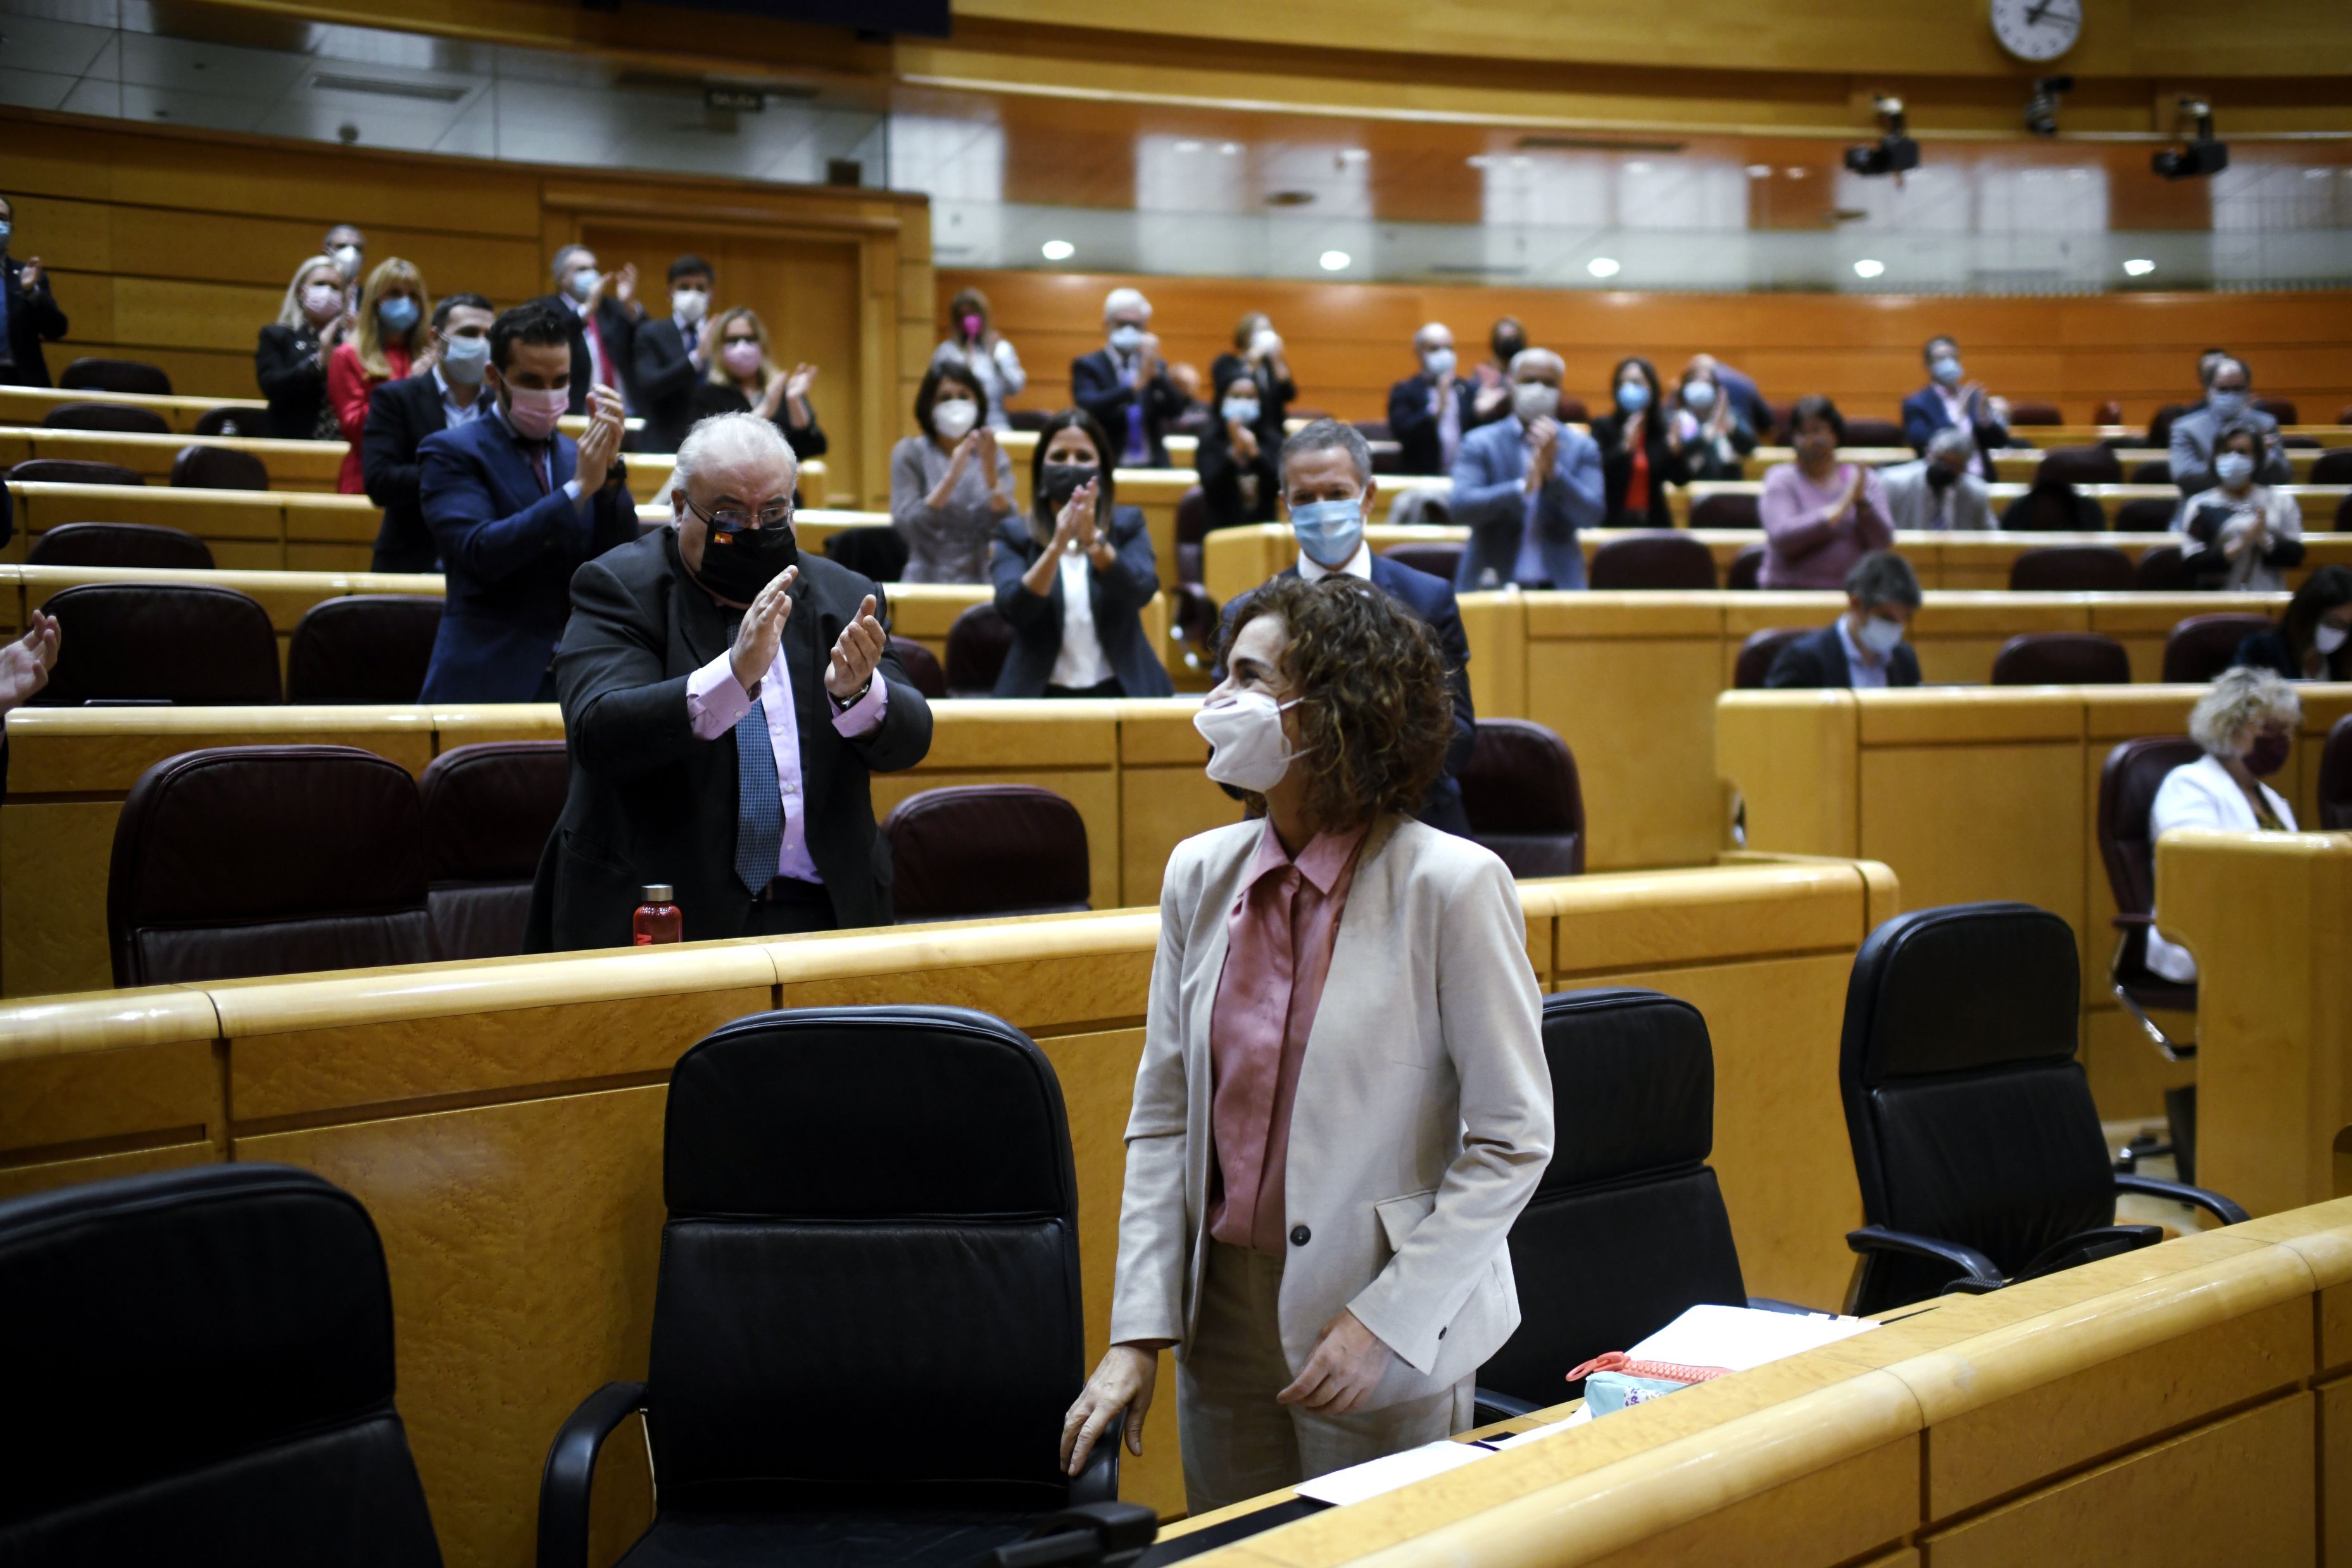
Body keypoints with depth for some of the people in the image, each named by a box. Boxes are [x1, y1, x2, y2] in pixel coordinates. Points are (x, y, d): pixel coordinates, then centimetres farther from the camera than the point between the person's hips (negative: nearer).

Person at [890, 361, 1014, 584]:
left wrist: (990, 471, -16)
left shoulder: (994, 455, 8)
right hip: (926, 581, -2)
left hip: (981, 582, 2)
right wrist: (951, 476, -20)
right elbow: (905, 527, -11)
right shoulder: (909, 453, 3)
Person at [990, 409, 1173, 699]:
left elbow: (1142, 592, -8)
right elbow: (1014, 609, -9)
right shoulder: (1014, 534, 7)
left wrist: (1094, 539, -22)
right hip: (1042, 693, -1)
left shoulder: (1128, 525, 9)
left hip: (1119, 688, 1)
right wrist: (1057, 545, -22)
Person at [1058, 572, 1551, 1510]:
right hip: (1223, 1311, 5)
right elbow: (1163, 1119, 4)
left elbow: (1513, 1142, -11)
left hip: (1393, 1334, -4)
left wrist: (1385, 1320, -15)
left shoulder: (1450, 885, -13)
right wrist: (1136, 1335, -2)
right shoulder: (1200, 875, 2)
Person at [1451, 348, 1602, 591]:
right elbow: (1461, 506, -9)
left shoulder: (1582, 448, 9)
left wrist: (1553, 471, -14)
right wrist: (1523, 487, -21)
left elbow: (1591, 517, -1)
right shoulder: (1479, 443, 5)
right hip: (1491, 583, -1)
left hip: (1557, 585, 1)